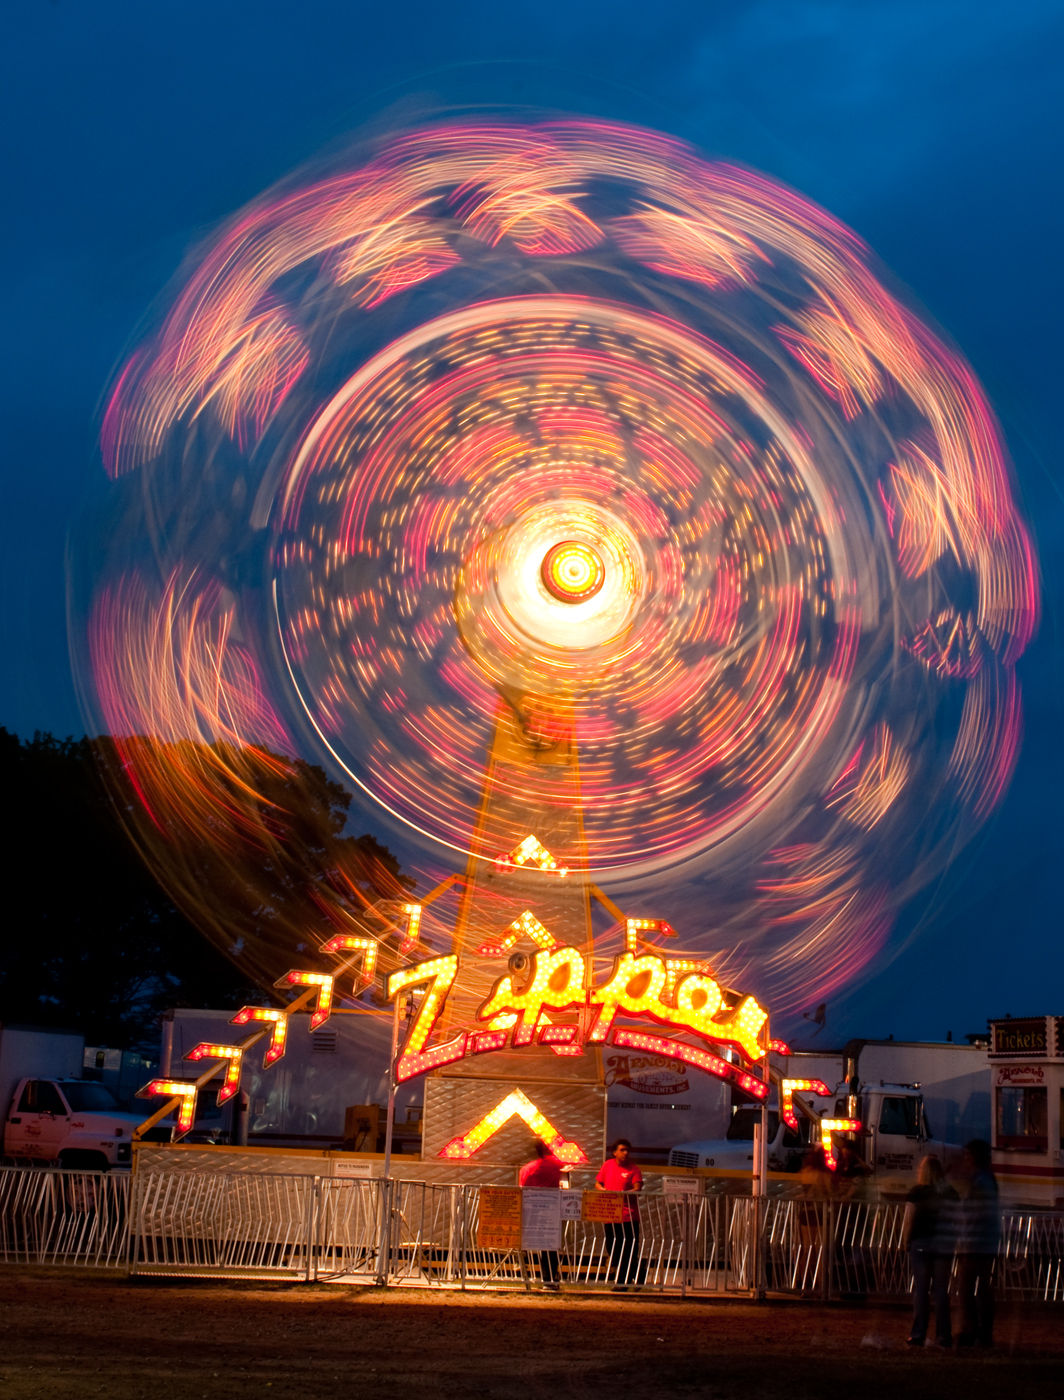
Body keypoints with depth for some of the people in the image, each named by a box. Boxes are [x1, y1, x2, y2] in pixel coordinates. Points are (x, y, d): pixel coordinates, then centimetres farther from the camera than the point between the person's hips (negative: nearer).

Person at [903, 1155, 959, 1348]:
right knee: (942, 1290, 7)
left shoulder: (917, 1193, -5)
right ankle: (943, 1335, 5)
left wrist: (906, 1241, 3)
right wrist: (954, 1242, 13)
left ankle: (918, 1334, -2)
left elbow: (909, 1221, -7)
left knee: (921, 1289, 1)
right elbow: (957, 1221, 6)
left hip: (922, 1245, -3)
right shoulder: (952, 1194, 6)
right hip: (945, 1246, 3)